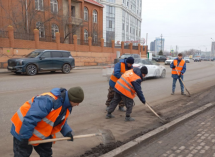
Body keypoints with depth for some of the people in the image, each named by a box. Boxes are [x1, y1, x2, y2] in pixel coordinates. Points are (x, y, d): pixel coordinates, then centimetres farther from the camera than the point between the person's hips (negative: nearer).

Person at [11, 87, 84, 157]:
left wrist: (67, 131, -6)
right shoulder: (48, 100, -36)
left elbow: (61, 121, 10)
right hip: (23, 130, -8)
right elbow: (30, 119, -35)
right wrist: (25, 137, -27)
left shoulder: (67, 105, -5)